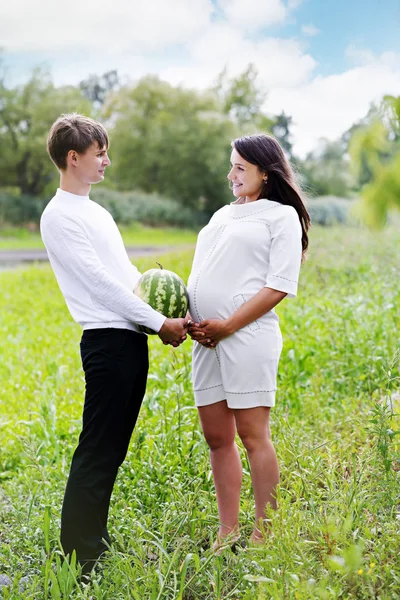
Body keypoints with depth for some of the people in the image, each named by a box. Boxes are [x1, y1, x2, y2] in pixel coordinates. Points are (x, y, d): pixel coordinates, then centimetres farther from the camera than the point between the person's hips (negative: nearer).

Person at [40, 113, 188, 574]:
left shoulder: (98, 212, 20)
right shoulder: (59, 216, -9)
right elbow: (99, 281, -15)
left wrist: (171, 315, 7)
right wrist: (158, 322, -12)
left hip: (131, 339, 9)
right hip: (107, 341, -9)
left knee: (112, 449, 13)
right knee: (97, 451, -5)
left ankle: (94, 542, 24)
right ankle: (79, 556, 4)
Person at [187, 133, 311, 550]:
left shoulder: (282, 215, 2)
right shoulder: (222, 215, 22)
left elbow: (280, 284, -8)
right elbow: (199, 277, 22)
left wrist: (226, 326, -13)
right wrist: (187, 317, 2)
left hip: (247, 338, -7)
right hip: (205, 340, 7)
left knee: (253, 436, -3)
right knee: (217, 438, 8)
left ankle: (263, 534, 8)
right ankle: (227, 533, 17)